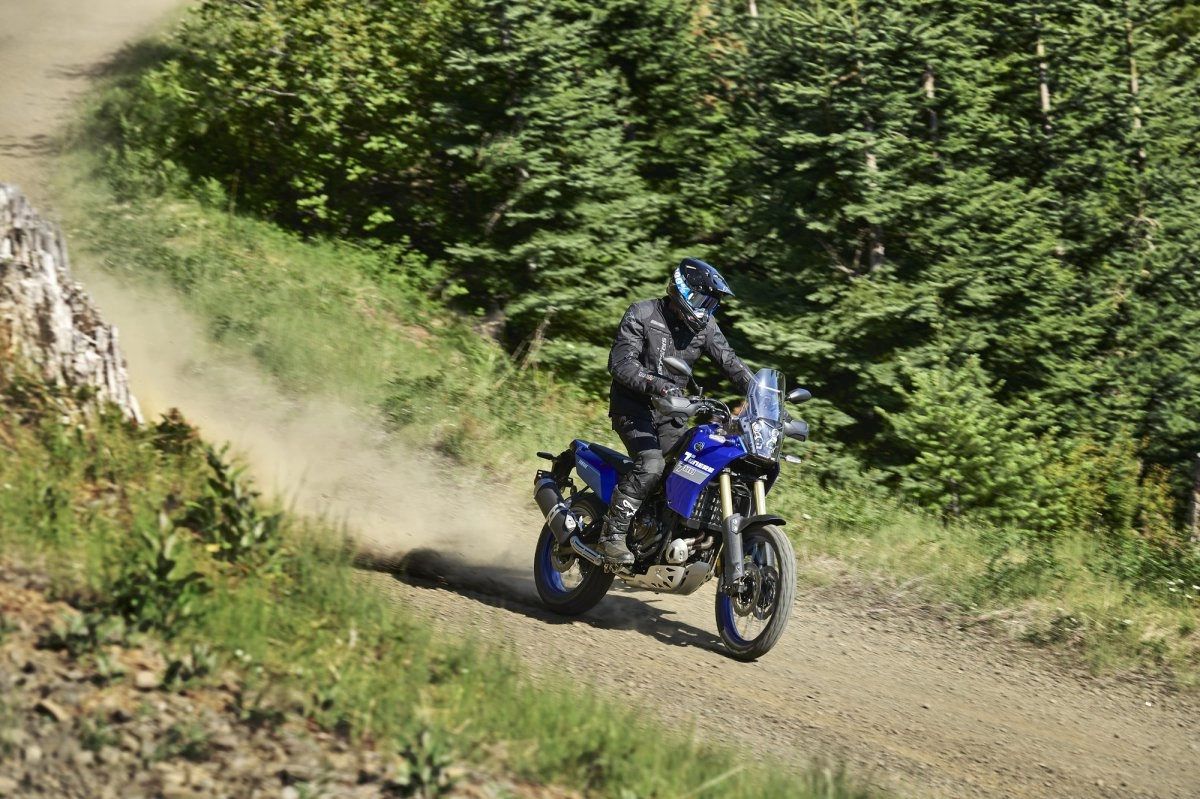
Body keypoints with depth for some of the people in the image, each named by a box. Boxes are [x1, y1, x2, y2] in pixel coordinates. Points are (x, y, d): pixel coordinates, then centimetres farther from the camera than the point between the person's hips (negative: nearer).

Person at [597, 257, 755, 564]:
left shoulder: (704, 326, 5)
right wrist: (655, 384, -37)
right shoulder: (642, 314, -12)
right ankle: (612, 535, -23)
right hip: (633, 404, -6)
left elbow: (730, 362, -2)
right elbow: (620, 361, -21)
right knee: (651, 464, -27)